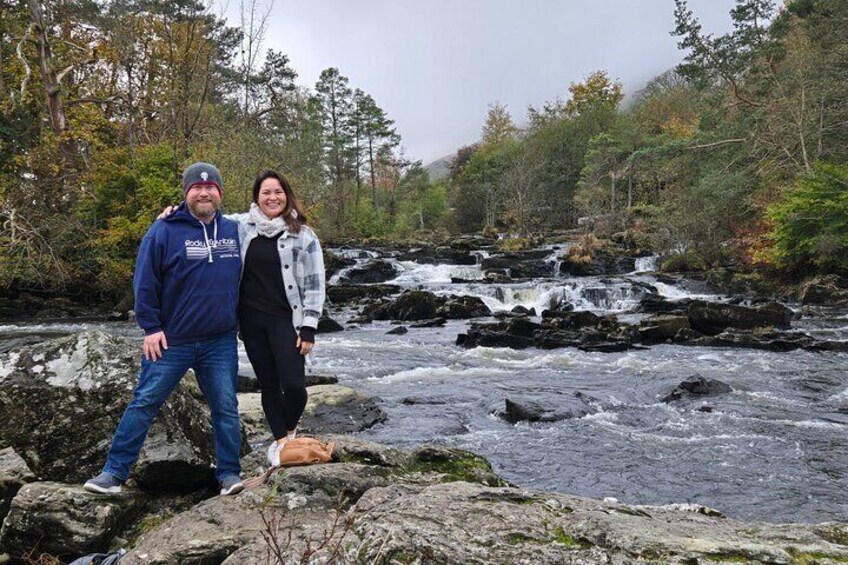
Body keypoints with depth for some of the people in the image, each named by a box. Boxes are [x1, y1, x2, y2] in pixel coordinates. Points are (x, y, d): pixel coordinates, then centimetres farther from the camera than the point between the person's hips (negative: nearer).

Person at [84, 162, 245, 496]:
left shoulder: (234, 230, 6)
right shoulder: (164, 231, -6)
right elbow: (145, 282, -5)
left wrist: (237, 319, 16)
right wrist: (150, 327, -9)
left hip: (221, 343, 3)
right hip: (171, 341, -2)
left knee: (226, 408, 6)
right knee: (144, 403, 2)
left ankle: (229, 472, 18)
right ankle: (114, 472, 12)